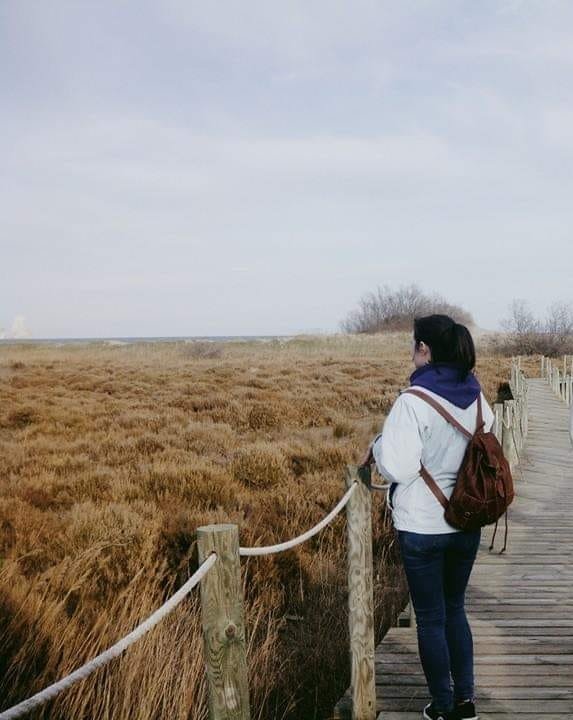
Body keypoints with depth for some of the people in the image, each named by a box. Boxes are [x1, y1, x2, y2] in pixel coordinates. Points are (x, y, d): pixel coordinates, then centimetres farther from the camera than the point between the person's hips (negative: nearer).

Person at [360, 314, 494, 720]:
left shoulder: (414, 401, -20)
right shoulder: (477, 398, -1)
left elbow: (398, 469, -21)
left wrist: (378, 447, -2)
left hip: (422, 527, -5)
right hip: (467, 523, 6)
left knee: (431, 618, 12)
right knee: (455, 610, 23)